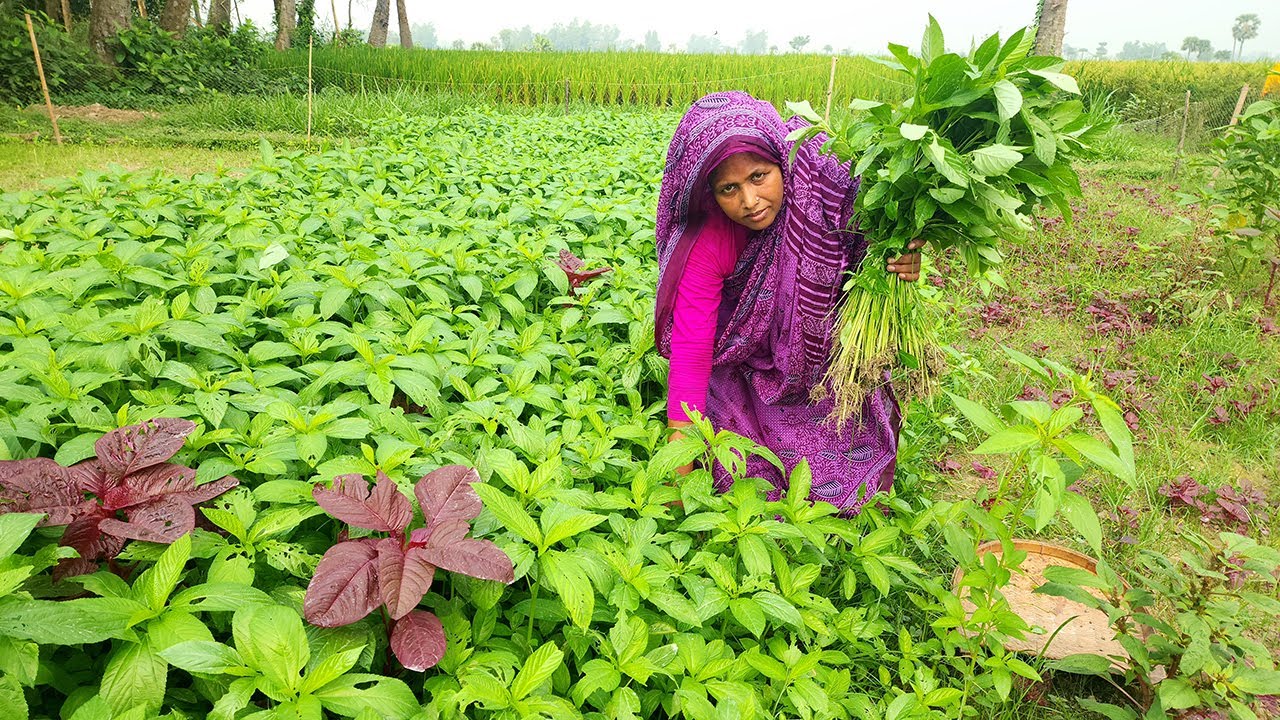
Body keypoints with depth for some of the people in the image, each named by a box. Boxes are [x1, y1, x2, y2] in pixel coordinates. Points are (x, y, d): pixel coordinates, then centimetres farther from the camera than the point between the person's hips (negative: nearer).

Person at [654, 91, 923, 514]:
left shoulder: (828, 187, -27)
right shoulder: (707, 245, -30)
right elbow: (691, 351, -31)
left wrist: (905, 263, -36)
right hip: (743, 367, -2)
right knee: (755, 479, -6)